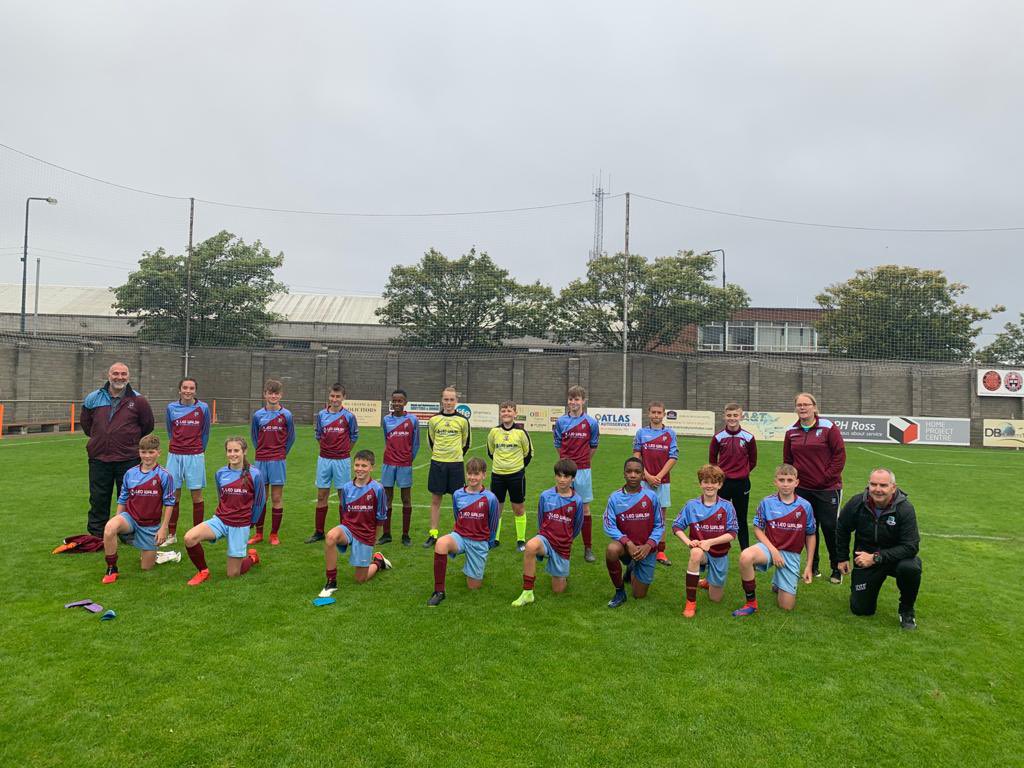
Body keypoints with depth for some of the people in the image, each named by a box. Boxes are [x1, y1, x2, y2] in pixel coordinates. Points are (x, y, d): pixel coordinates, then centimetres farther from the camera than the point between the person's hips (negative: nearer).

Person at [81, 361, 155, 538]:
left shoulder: (138, 401, -2)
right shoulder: (93, 398, 5)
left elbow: (147, 426, 10)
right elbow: (85, 422, 22)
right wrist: (98, 438, 18)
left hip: (128, 459, -2)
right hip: (99, 459, 2)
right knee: (98, 500, 10)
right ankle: (96, 535, 23)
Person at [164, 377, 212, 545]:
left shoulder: (203, 408, -2)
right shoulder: (171, 408, 2)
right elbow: (170, 431, 17)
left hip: (195, 456, -1)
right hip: (175, 455, 2)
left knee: (196, 495, 2)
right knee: (173, 495, 6)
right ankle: (171, 535, 16)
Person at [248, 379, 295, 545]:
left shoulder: (286, 415, -1)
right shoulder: (258, 415, 3)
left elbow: (291, 437, 8)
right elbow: (255, 437, 15)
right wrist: (262, 452, 11)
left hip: (278, 461, -2)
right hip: (260, 461, 2)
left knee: (277, 499, 2)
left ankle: (274, 534, 12)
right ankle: (258, 533, 18)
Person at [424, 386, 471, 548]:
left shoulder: (463, 420, -3)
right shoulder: (434, 419, 1)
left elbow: (466, 442, 9)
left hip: (456, 464, -1)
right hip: (437, 463, 1)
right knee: (435, 500, 6)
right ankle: (433, 535, 13)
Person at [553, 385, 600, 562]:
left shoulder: (591, 422, -1)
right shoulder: (561, 421, 3)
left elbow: (593, 446, 9)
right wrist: (569, 460, 12)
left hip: (582, 470, -1)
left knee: (585, 508, 2)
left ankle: (588, 548, 11)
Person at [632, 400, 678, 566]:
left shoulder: (670, 433, 4)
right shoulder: (641, 432, 4)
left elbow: (673, 458, -1)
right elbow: (636, 456, 1)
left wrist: (658, 476, -9)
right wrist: (648, 476, -8)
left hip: (662, 480, 1)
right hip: (644, 480, 0)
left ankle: (660, 551, 12)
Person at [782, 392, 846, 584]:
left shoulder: (828, 427, -7)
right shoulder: (791, 431, 5)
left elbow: (840, 455, -7)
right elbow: (787, 460, 12)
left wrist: (827, 477, -11)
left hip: (827, 489, -4)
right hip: (802, 489, 4)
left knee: (830, 528, 1)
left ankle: (837, 568, 17)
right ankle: (813, 566, 24)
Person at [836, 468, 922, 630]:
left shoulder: (905, 509, -22)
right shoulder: (857, 503, -14)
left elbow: (911, 546, -25)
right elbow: (842, 529, 5)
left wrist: (876, 557, -29)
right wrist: (843, 558, 7)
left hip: (896, 557, -2)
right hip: (865, 560, 2)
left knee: (911, 567, -37)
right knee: (860, 609, 0)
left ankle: (907, 610, -8)